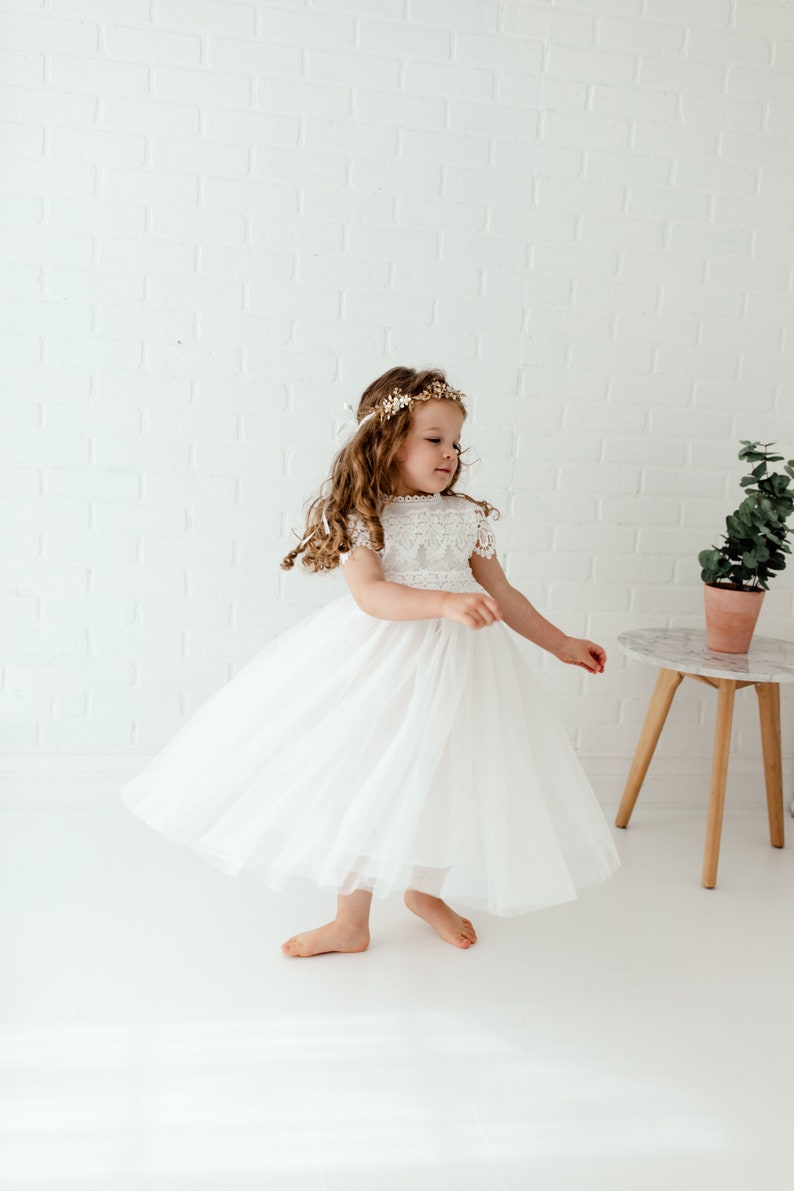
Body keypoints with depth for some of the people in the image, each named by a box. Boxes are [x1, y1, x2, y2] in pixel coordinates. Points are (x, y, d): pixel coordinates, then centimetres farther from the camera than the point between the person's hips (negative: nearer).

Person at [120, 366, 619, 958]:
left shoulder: (469, 516, 5)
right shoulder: (361, 516, -8)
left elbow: (502, 595, 13)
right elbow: (371, 595, -22)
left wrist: (562, 643, 16)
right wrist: (445, 603, -34)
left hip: (458, 661, 4)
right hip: (379, 660, -3)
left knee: (443, 779, 12)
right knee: (362, 780, 5)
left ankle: (426, 888, 41)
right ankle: (352, 921, 24)